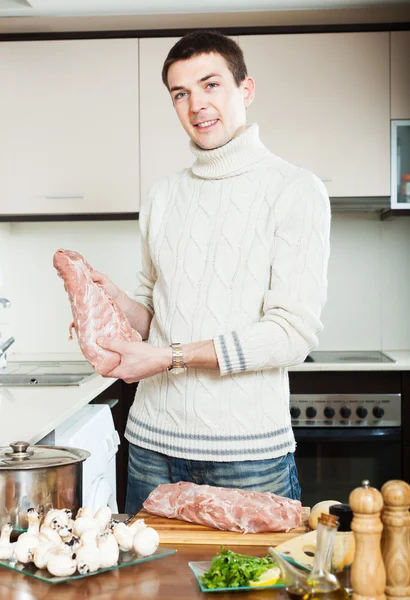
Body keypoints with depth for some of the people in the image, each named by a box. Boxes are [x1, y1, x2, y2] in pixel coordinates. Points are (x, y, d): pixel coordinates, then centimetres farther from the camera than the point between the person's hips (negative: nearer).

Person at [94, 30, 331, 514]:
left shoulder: (294, 190, -6)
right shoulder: (163, 196, 11)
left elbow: (294, 334, -13)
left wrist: (170, 357, -17)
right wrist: (115, 301, -4)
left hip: (249, 452, -4)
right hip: (152, 441, 5)